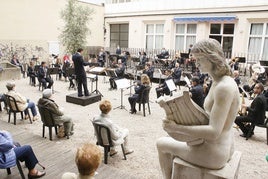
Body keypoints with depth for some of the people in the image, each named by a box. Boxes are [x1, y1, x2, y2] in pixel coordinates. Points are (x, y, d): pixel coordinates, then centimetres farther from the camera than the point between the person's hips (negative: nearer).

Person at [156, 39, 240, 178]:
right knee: (174, 139, 26)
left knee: (161, 144, 5)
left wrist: (176, 128, -29)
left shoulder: (224, 87, -26)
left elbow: (214, 132, -30)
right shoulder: (219, 82, 4)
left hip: (214, 153, -9)